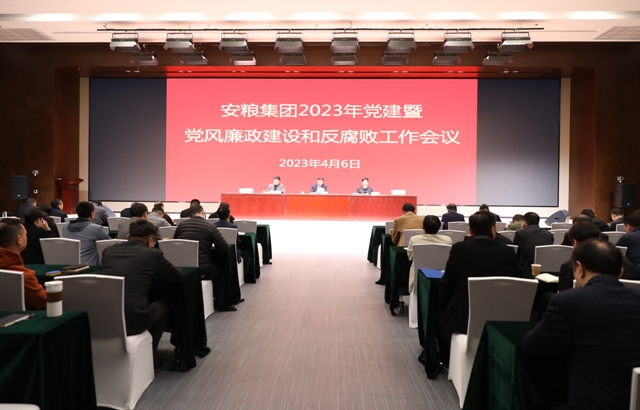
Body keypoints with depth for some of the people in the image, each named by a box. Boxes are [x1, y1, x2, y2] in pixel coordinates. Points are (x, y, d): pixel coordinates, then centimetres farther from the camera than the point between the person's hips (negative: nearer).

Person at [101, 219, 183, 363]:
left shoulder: (108, 250, 15)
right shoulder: (153, 254, 3)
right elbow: (179, 277, 15)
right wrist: (155, 272, 33)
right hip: (132, 320, -4)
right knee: (162, 306, 27)